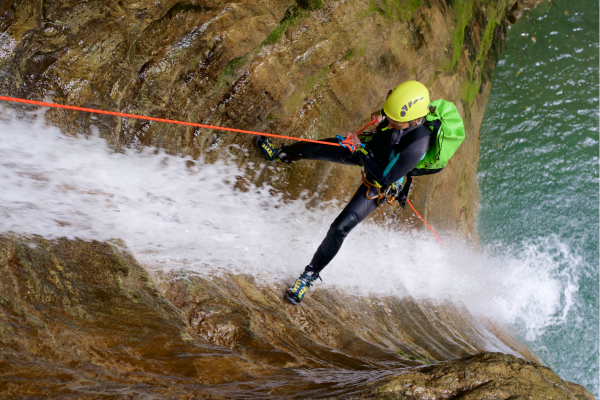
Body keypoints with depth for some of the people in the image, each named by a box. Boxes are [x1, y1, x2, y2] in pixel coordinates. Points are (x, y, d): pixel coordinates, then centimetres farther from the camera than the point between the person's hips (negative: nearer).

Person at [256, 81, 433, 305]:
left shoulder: (418, 144, -43)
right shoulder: (402, 109, -26)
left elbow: (385, 178, -34)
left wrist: (359, 151, -28)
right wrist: (379, 117, -18)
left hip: (379, 184, -6)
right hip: (369, 150, 6)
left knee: (340, 228, -13)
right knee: (312, 149, 15)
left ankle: (311, 274, 9)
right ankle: (281, 155, 50)